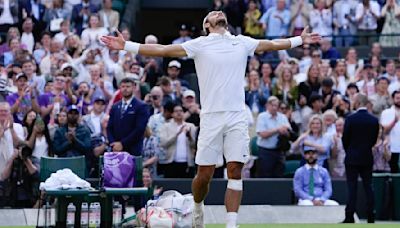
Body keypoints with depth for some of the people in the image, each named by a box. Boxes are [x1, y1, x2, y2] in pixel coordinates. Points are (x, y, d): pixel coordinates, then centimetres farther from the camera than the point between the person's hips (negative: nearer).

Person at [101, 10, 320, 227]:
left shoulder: (242, 42, 14)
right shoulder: (199, 44, 5)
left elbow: (273, 44, 28)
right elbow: (162, 50, 2)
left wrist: (300, 40, 33)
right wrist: (126, 46, -3)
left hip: (237, 117, 2)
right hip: (211, 117, -2)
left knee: (235, 171, -7)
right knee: (204, 174, -1)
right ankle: (197, 209, 28)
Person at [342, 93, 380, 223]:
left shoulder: (351, 119, -12)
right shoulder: (374, 120, -1)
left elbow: (345, 139, -5)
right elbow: (374, 139, 5)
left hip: (352, 158, -3)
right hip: (367, 159, 3)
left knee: (352, 188, -2)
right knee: (368, 187, 7)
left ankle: (350, 217, -3)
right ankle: (370, 216, 6)